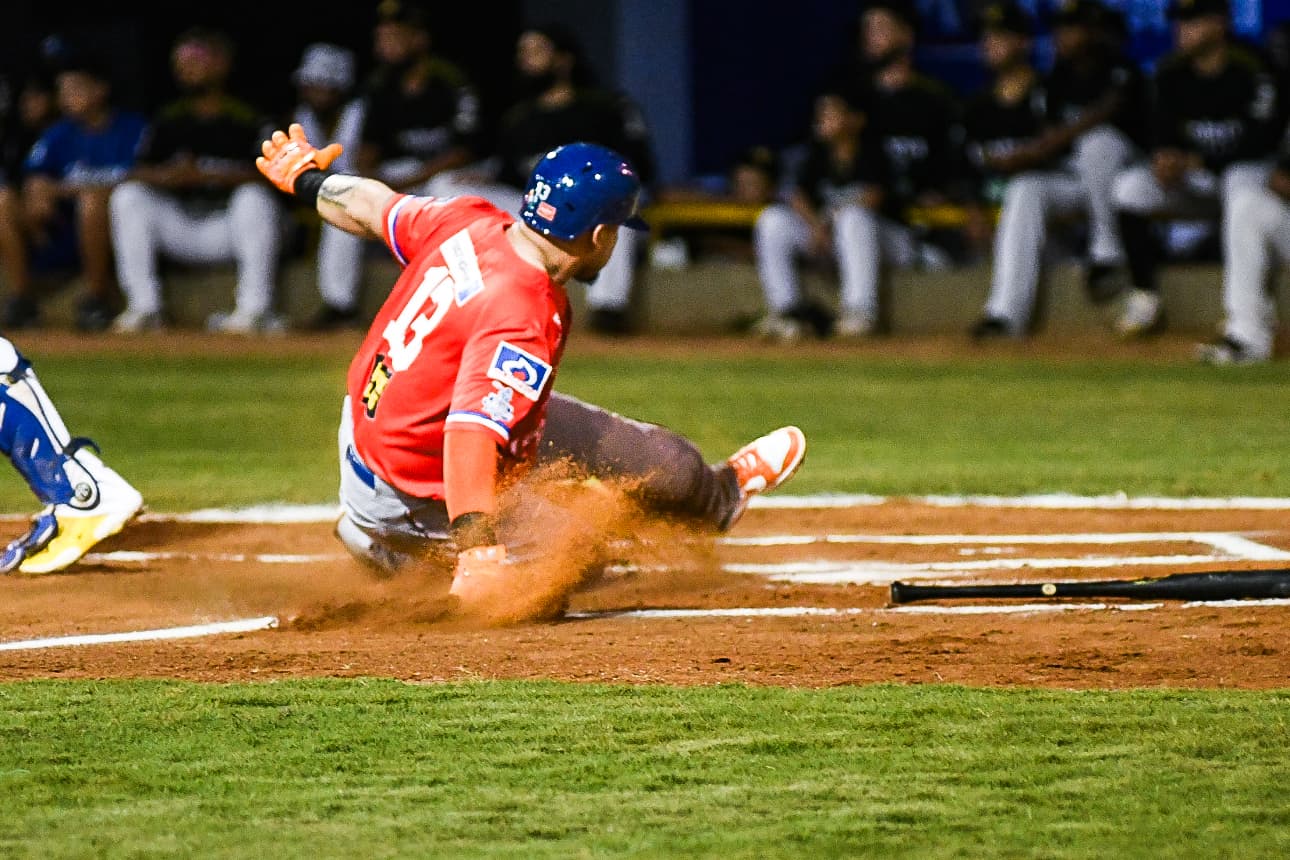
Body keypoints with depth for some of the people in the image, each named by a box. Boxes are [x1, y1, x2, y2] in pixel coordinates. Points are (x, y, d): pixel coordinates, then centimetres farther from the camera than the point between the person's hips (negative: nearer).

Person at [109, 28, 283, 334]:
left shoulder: (247, 119, -3)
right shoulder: (169, 119, 11)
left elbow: (267, 173, -18)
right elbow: (138, 175, 2)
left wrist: (206, 177, -29)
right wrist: (168, 176, -21)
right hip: (179, 226, 4)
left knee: (254, 196, -33)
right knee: (127, 196, -16)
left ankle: (256, 308, -29)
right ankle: (144, 307, -18)